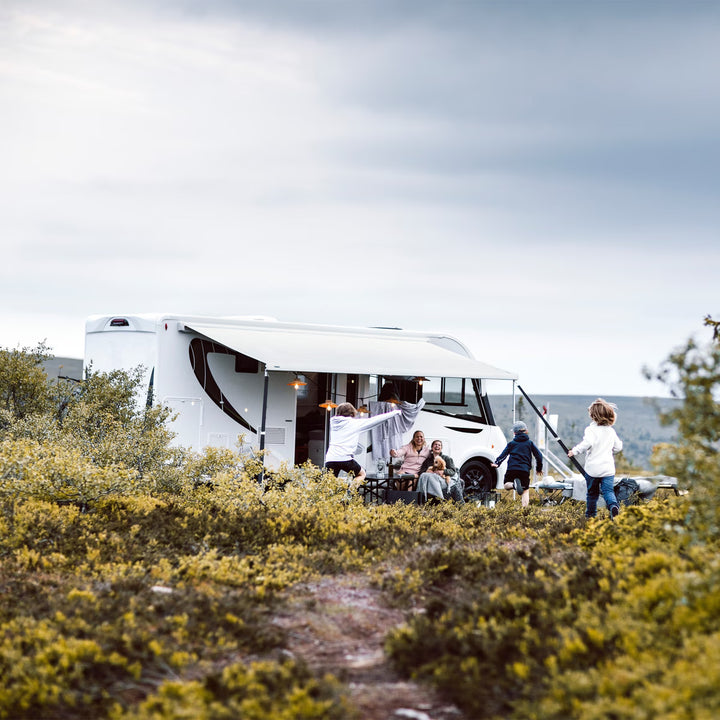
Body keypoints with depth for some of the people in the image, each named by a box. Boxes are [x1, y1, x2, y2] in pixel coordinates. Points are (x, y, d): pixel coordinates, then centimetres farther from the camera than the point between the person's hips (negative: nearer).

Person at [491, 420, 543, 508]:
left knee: (507, 486, 16)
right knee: (525, 490, 8)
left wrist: (496, 463, -3)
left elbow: (503, 455, 2)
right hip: (525, 470, 0)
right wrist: (539, 469, 22)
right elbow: (539, 456, 11)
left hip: (512, 469, 0)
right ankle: (525, 506, -15)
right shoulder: (530, 443, 14)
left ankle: (514, 484, -19)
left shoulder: (511, 443, 14)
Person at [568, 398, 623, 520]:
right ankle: (613, 505, -29)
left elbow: (587, 443, -26)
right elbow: (618, 447, 17)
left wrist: (574, 451, -16)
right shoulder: (611, 431, 8)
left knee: (592, 493, 12)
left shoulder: (590, 429, -10)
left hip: (592, 468, -2)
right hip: (608, 468, 3)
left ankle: (590, 514, 23)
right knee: (608, 490, -1)